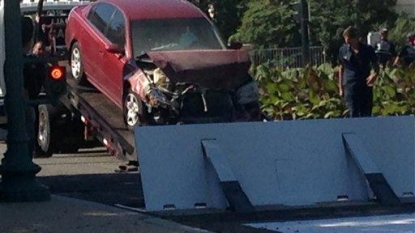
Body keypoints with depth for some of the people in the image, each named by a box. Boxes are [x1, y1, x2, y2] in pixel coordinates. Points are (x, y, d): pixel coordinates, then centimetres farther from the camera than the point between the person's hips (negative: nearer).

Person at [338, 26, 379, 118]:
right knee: (354, 113, -6)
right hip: (350, 86, 0)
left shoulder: (368, 50, -3)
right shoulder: (343, 50, 1)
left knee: (366, 114, 4)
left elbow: (376, 65, 7)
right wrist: (340, 87, 11)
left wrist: (375, 75, -16)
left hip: (365, 85, 0)